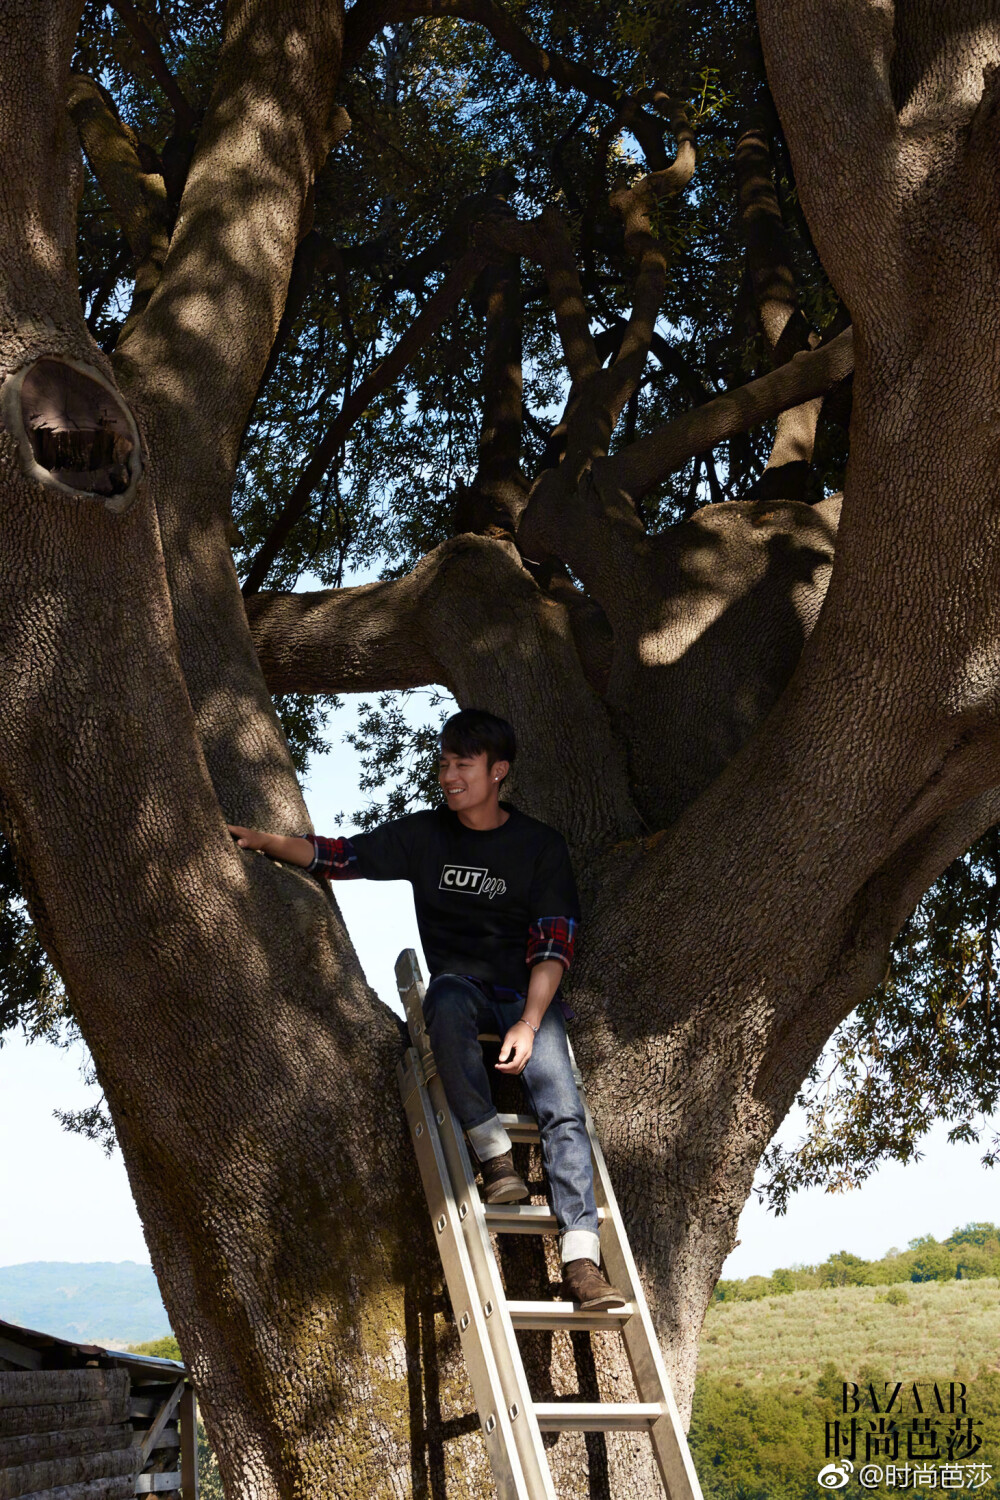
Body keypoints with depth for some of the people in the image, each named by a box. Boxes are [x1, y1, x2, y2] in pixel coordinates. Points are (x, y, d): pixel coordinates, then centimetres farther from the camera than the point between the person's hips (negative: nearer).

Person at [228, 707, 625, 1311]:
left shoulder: (541, 846, 0)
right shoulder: (424, 835, 7)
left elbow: (554, 945, -4)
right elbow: (338, 856, 7)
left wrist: (528, 1023, -17)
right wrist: (264, 840, -8)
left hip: (528, 996, -1)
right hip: (458, 985, 1)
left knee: (562, 1108, -24)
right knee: (448, 1004, -38)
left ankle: (582, 1260, -29)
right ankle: (496, 1157, -32)